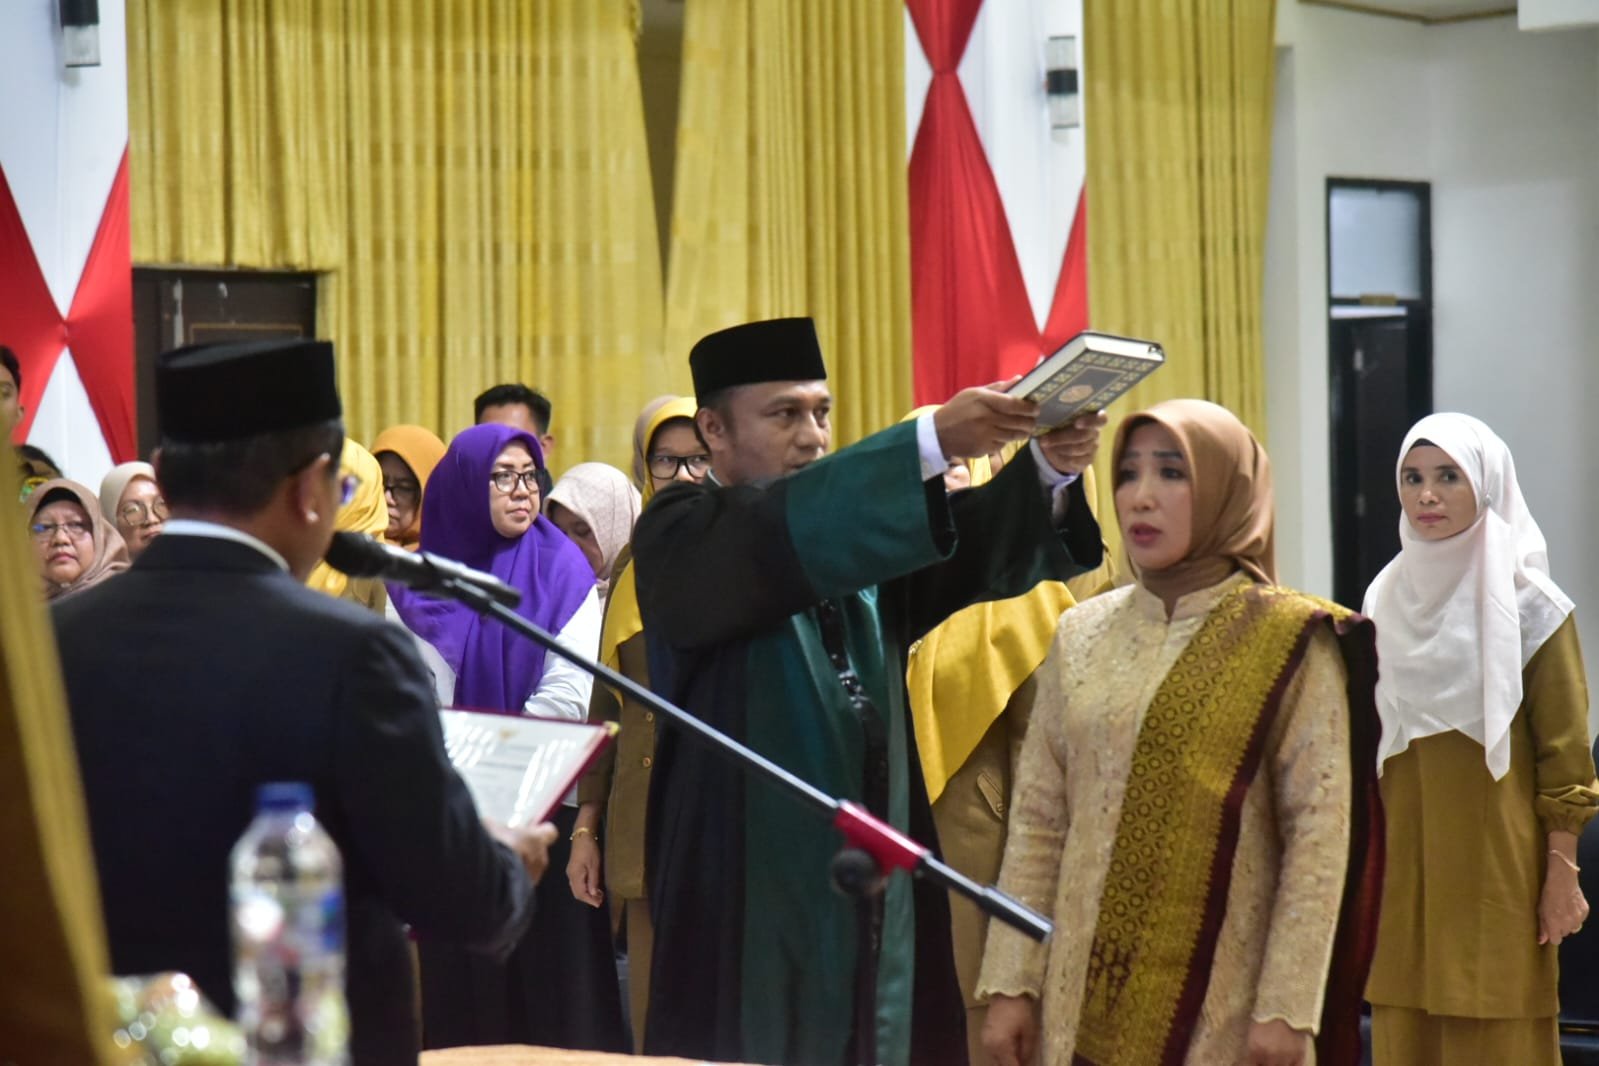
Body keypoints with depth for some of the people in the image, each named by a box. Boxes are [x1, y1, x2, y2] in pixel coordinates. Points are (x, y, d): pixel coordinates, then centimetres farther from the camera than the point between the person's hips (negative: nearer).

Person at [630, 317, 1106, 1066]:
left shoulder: (865, 532, 15)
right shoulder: (681, 536, -2)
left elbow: (980, 543, -3)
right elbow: (790, 532, -22)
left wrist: (1048, 468, -24)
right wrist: (932, 440, -33)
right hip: (751, 901, -5)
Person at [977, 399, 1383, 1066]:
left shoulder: (1290, 643, -4)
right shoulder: (1080, 635, 7)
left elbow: (1319, 831, -8)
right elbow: (1038, 820, 7)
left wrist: (1286, 1005, -13)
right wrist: (1012, 982, 2)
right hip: (1089, 991, 3)